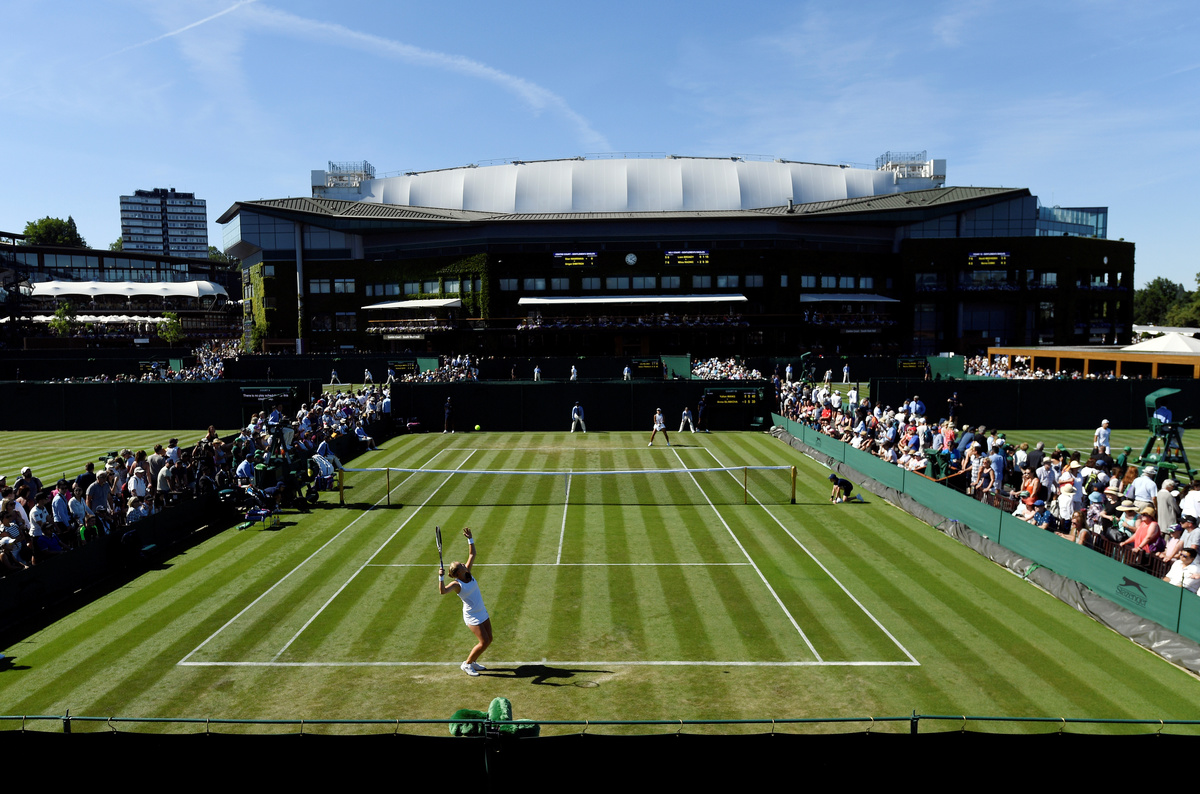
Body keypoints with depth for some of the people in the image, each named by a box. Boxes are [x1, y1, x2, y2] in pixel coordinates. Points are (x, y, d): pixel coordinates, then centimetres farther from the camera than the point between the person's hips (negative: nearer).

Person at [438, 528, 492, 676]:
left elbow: (472, 554, 6)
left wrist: (470, 539, -1)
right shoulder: (456, 584, -20)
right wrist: (441, 577, -48)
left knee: (489, 640, 11)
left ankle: (473, 661, 30)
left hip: (482, 612, 8)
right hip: (472, 616, -8)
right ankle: (467, 664, 9)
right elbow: (442, 591, -38)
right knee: (483, 642, -10)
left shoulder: (468, 573, -1)